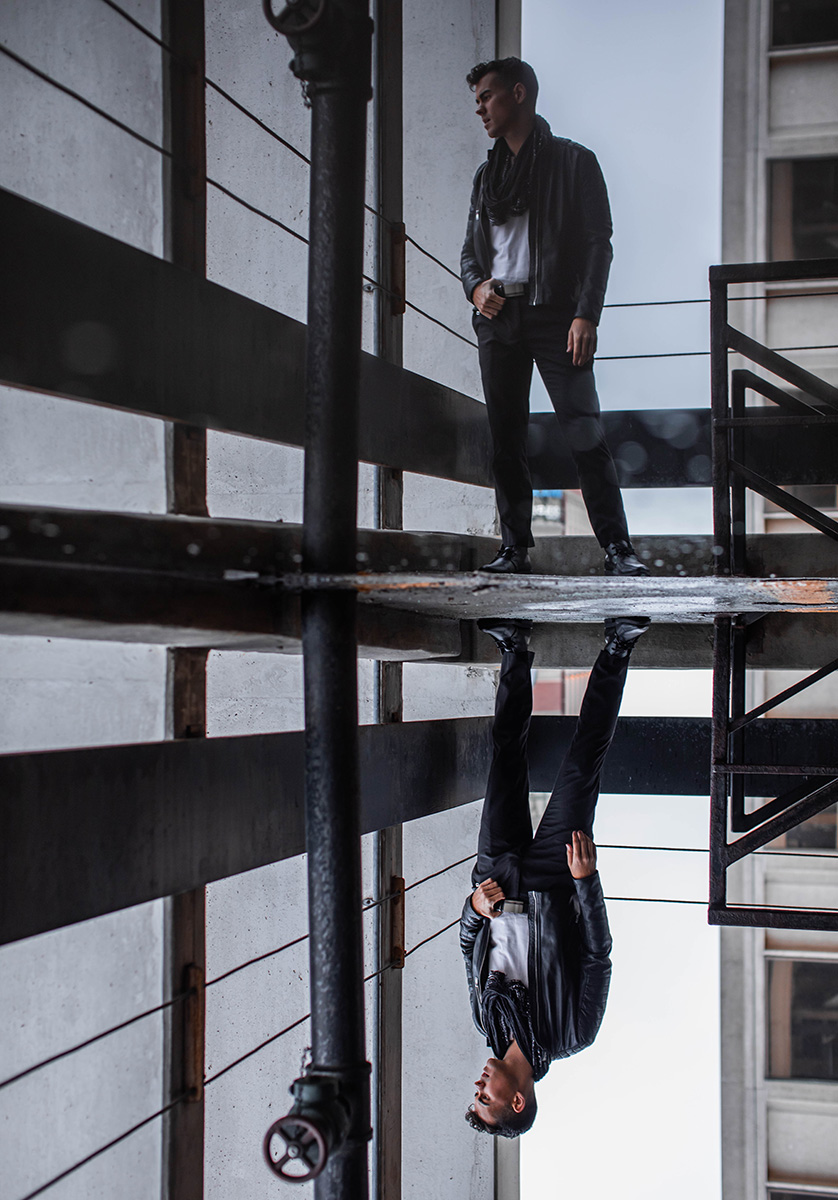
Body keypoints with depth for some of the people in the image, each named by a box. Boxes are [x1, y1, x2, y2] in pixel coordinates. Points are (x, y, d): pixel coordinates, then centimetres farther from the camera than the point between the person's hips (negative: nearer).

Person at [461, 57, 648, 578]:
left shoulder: (573, 161, 4)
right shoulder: (488, 173, 20)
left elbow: (598, 242, -3)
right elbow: (471, 248, 23)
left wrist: (586, 315, -15)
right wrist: (476, 286, 0)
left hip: (555, 313, -5)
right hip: (497, 317, 5)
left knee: (585, 431, -12)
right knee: (506, 437, 2)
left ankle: (618, 547, -11)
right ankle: (516, 547, 8)